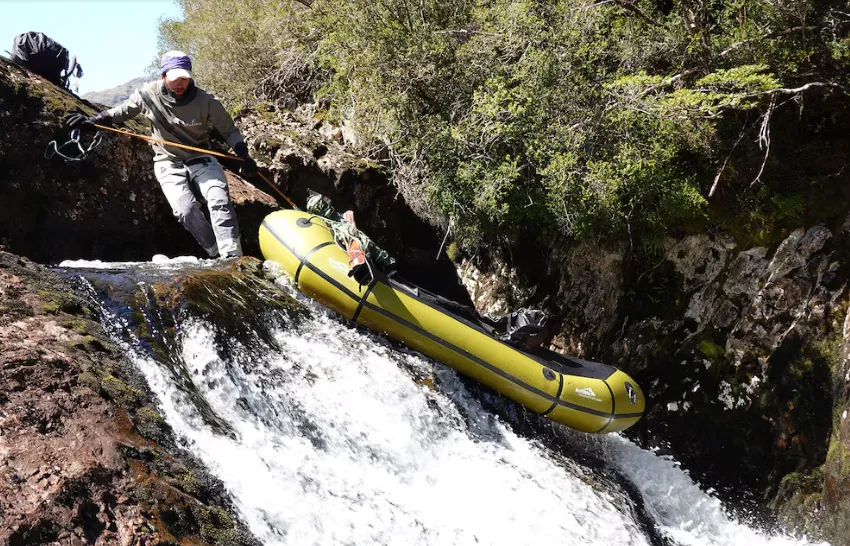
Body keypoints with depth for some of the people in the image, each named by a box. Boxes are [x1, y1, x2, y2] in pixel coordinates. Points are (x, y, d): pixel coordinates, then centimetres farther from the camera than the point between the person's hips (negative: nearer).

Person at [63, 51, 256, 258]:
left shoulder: (205, 101, -12)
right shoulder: (148, 95, -9)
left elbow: (229, 130, -1)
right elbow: (122, 111, 9)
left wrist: (244, 155, -14)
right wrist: (92, 120, 1)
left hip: (200, 159, 0)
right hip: (169, 164, 0)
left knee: (220, 202, -24)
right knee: (186, 211, -23)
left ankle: (232, 258, -27)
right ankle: (217, 254, -10)